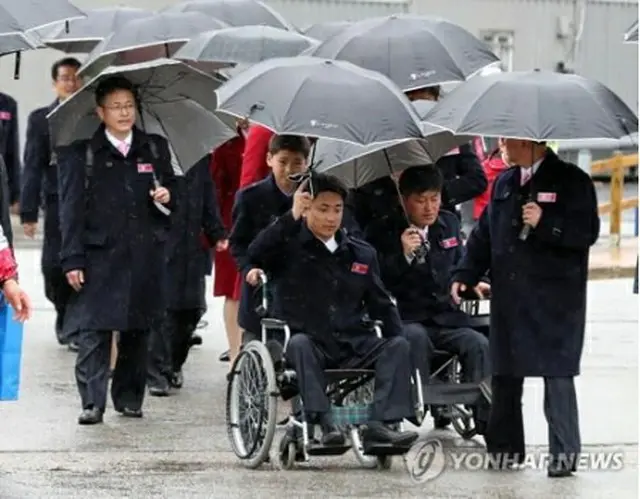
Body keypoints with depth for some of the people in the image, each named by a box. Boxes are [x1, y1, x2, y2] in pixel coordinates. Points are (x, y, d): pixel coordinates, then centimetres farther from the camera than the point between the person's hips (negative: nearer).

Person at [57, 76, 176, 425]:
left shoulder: (155, 149, 12)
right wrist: (72, 259, -8)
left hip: (145, 258, 3)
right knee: (93, 330, -10)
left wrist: (167, 196, -2)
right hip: (99, 255, -3)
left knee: (138, 330, 8)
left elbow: (172, 192, 23)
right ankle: (92, 402, -10)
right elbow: (71, 209, -1)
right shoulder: (81, 154, 2)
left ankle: (129, 397, 19)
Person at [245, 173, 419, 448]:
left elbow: (381, 304, 19)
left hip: (352, 345, 4)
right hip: (308, 342, -4)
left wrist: (397, 337, 2)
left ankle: (380, 424, -32)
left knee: (398, 346, -20)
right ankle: (325, 423, -44)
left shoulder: (361, 253, 17)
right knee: (300, 344, -36)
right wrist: (292, 216, -22)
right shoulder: (289, 246, 4)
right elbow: (256, 254, -17)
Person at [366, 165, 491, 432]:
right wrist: (403, 255, -21)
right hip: (405, 320, -4)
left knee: (479, 345, -22)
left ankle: (485, 419, -20)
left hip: (445, 316, 4)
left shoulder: (449, 224, 15)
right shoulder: (383, 232, -2)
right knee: (416, 339, -37)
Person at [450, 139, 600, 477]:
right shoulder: (503, 183, 16)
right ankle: (505, 448, 19)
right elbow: (484, 233, 18)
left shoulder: (571, 181, -4)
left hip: (554, 300, -6)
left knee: (557, 374, -6)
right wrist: (465, 274, 7)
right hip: (508, 296, 6)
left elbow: (588, 232, -11)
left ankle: (564, 454, 0)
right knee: (504, 373, 9)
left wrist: (545, 223, -23)